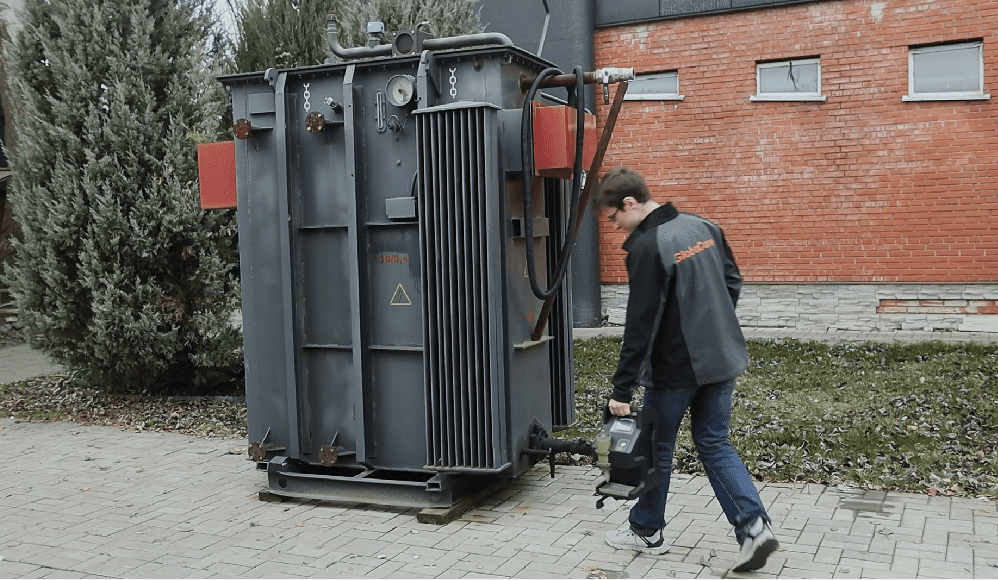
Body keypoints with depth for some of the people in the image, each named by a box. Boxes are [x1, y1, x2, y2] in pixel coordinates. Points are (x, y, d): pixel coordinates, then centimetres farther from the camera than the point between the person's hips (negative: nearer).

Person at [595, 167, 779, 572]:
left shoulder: (646, 246, -19)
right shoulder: (702, 227, 5)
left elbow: (640, 325, -22)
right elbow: (732, 282, 14)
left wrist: (621, 391, -19)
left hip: (675, 368, -7)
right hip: (722, 359, 7)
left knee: (657, 447, 11)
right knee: (715, 445, 15)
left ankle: (646, 531, 26)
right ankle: (754, 526, 3)